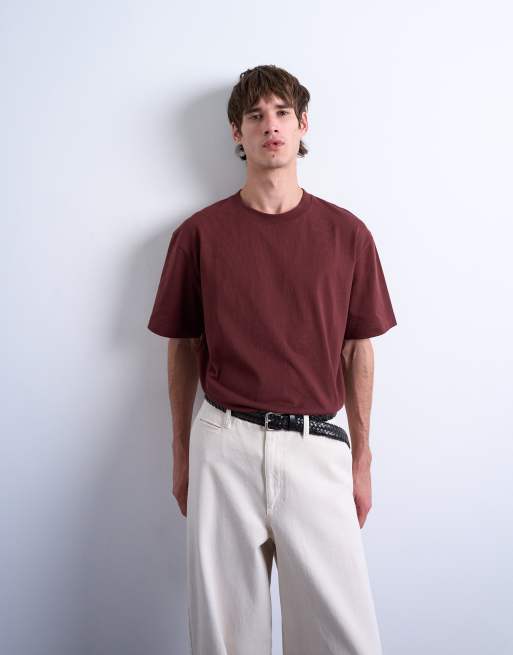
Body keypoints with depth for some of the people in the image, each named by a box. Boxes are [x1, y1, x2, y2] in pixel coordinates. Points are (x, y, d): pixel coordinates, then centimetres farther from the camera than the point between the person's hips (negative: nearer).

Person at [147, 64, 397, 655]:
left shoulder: (346, 232, 4)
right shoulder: (199, 232, 2)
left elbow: (359, 349, 8)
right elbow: (182, 346, 9)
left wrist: (361, 460, 9)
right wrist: (182, 452, 12)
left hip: (316, 447, 1)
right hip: (225, 444, 0)